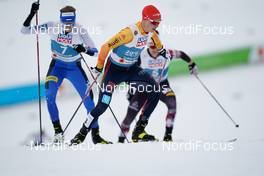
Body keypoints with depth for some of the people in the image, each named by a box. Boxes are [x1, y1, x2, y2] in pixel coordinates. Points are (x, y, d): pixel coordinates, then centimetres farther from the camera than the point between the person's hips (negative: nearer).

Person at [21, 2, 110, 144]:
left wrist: (84, 49, -41)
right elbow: (25, 30, -16)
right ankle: (58, 131, -11)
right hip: (57, 66, 0)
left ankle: (95, 135, 2)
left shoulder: (80, 31, -21)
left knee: (88, 99, -9)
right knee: (49, 96, -22)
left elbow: (95, 51, -19)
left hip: (75, 68, 0)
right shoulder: (52, 27, -19)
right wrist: (32, 14, -31)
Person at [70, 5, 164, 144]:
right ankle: (81, 135, 6)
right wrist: (99, 67, -18)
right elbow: (106, 47, -27)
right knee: (102, 105, -12)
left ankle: (139, 130, -4)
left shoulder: (150, 31, -8)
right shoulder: (130, 33, -31)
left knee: (156, 91, -10)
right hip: (115, 69, -7)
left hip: (131, 69, 7)